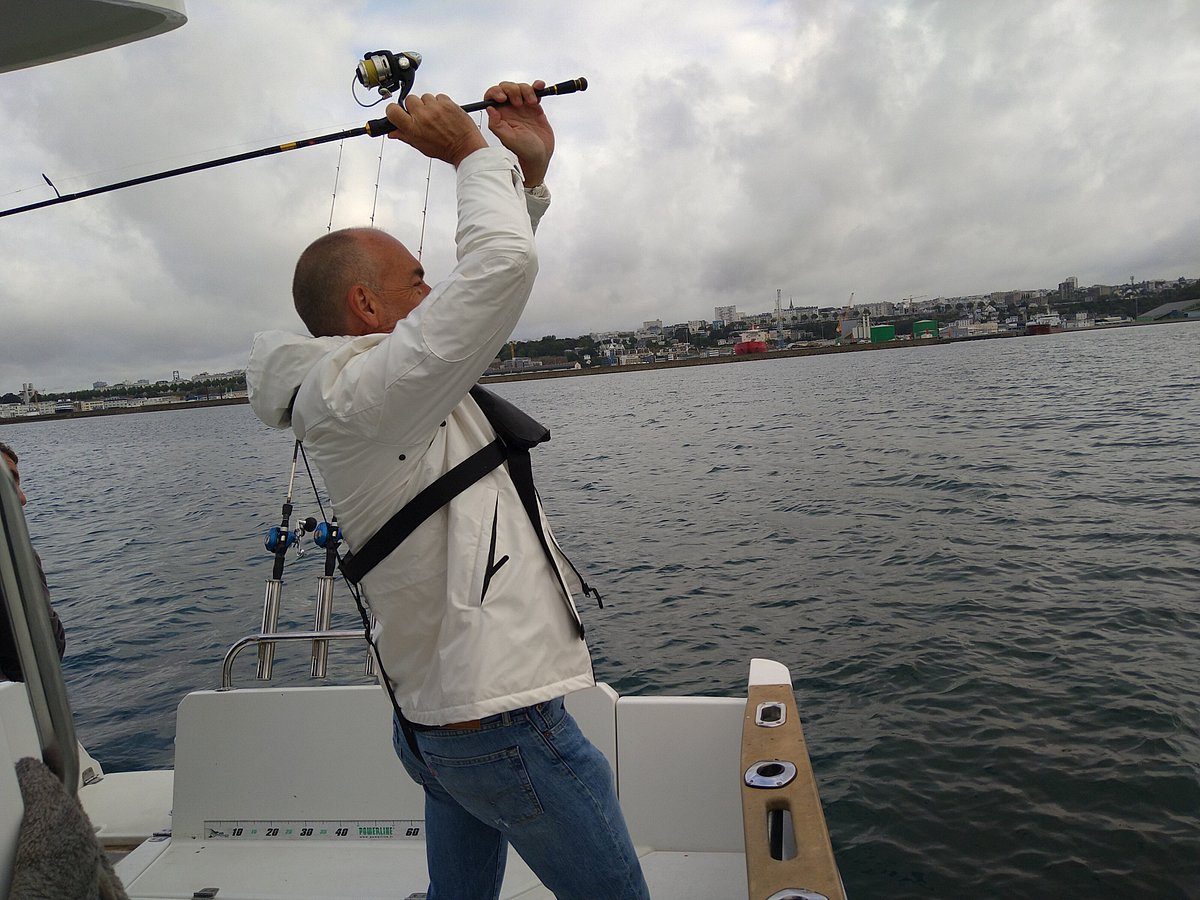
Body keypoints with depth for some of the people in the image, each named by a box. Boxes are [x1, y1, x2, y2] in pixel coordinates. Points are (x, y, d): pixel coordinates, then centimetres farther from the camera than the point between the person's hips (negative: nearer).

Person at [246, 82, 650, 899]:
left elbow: (483, 287, 17)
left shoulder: (380, 387, 10)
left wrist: (530, 170, 9)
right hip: (504, 721, -10)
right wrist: (475, 153, -8)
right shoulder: (357, 395, -19)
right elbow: (502, 268, -26)